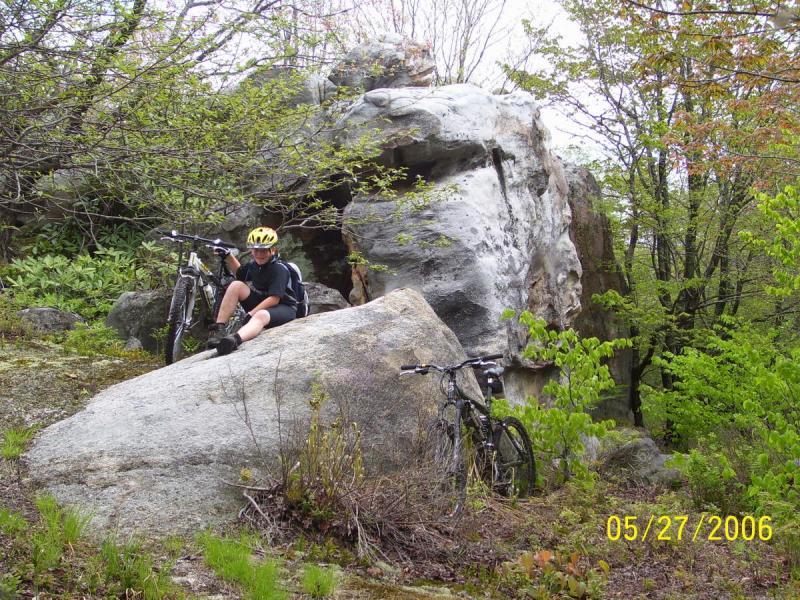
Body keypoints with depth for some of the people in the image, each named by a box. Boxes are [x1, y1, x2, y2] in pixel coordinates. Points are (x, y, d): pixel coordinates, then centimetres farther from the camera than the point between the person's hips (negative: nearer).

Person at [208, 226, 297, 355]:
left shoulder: (280, 270, -19)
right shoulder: (254, 265, 3)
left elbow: (274, 299, -26)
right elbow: (239, 272, 27)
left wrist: (250, 313, -26)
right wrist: (228, 255, 12)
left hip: (284, 308, -7)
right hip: (262, 304, 7)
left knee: (261, 315, -42)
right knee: (236, 285, -12)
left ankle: (234, 340, -71)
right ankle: (218, 329, -19)